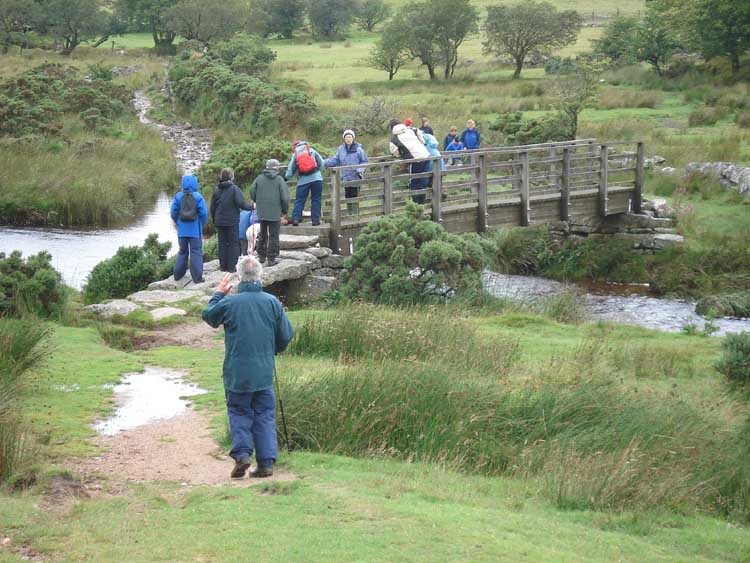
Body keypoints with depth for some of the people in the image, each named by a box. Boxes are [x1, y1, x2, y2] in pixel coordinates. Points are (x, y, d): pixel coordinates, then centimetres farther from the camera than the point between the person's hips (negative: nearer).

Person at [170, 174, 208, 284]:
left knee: (182, 251, 17)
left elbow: (173, 212, -1)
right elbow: (204, 213, -10)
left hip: (182, 230, 3)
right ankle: (197, 277, -2)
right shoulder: (198, 197, -9)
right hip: (195, 230, -2)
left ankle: (178, 275, 21)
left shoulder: (178, 196, -4)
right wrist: (202, 224, 8)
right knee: (196, 252, 2)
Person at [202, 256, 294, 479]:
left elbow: (208, 316, 10)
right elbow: (286, 335, 4)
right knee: (264, 415, 9)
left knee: (239, 413, 11)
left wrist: (219, 293, 23)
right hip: (264, 372, 2)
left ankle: (242, 453, -7)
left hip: (237, 372, -2)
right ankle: (266, 463, 5)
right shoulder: (272, 302, -4)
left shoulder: (229, 303, -11)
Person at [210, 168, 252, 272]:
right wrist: (251, 207, -3)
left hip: (219, 221, 4)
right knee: (233, 243, 3)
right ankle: (231, 266, 1)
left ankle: (223, 265, 12)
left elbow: (212, 208, 10)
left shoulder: (217, 190, 5)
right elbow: (240, 203, -19)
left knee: (222, 243, 11)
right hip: (232, 221, -4)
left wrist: (214, 220, 20)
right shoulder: (235, 189, -10)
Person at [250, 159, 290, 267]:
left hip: (261, 212, 3)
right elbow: (285, 197, -8)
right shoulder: (279, 180, -5)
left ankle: (261, 256, 23)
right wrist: (285, 211, 6)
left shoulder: (259, 178, 3)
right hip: (275, 212, -3)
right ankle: (271, 259, 0)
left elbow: (252, 193, 3)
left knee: (262, 235, 17)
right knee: (273, 236, 1)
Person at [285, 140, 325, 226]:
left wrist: (286, 178, 20)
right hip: (316, 178, 0)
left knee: (299, 200, 6)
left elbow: (291, 169, 9)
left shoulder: (295, 154, 10)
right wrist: (319, 172, 23)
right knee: (316, 200, 5)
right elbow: (321, 163, 8)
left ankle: (295, 218, -4)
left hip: (303, 180, 1)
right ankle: (315, 220, 2)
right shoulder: (312, 151, 8)